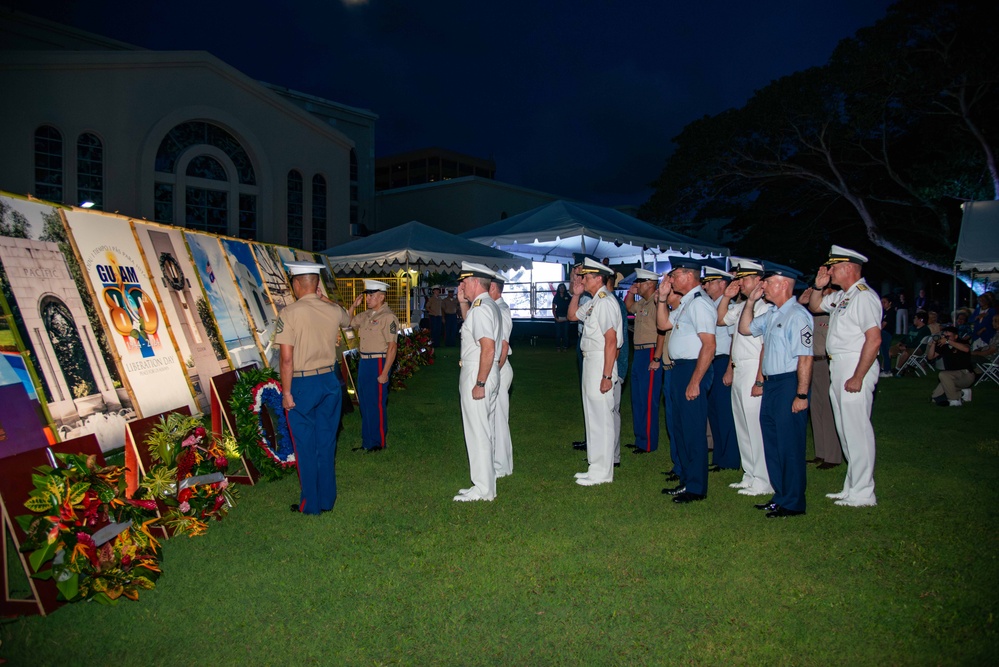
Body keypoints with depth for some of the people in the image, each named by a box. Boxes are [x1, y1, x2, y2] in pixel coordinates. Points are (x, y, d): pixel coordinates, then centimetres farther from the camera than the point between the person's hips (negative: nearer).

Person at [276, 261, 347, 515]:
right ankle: (327, 499, 25)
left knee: (306, 446, 8)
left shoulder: (290, 313, -14)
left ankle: (311, 503, 18)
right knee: (326, 443, 15)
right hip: (329, 381, 5)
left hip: (302, 385, -4)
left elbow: (287, 358, -17)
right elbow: (345, 321, 28)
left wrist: (286, 393, -9)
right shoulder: (333, 311, 1)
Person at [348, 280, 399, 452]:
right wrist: (354, 306, 10)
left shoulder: (388, 317, -13)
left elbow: (392, 347, -17)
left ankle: (378, 443, 12)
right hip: (363, 362, 9)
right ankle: (366, 441, 28)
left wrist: (384, 373, -20)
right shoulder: (365, 315, 12)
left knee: (376, 404, -1)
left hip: (378, 363, -9)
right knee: (365, 403, 15)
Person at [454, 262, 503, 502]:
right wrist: (463, 303, 20)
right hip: (483, 374, 11)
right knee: (484, 432, 15)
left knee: (477, 433, -3)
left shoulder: (480, 308, -18)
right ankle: (485, 484, 25)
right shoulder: (488, 305, 14)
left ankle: (483, 489, 6)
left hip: (477, 374, -11)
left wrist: (479, 383, -24)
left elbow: (488, 348, -25)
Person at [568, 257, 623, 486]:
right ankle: (596, 466, 28)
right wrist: (576, 294, 15)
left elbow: (611, 341, -23)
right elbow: (572, 315, 31)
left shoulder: (606, 302, -17)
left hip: (601, 363, -11)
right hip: (590, 361, 11)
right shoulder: (593, 302, 14)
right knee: (593, 416, 17)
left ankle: (602, 473, 5)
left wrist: (607, 376, -25)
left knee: (601, 418, -4)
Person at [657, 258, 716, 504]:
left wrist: (694, 382, -24)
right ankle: (687, 481, 29)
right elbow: (663, 324, 23)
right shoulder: (685, 302, 14)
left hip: (693, 370, -11)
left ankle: (696, 488, 9)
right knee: (681, 428, 17)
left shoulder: (699, 303, -17)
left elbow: (709, 346, -23)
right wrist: (663, 298, 11)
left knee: (693, 430, -2)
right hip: (679, 368, 11)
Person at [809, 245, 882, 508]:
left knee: (857, 430, -4)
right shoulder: (841, 296, 14)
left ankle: (862, 494, 4)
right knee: (845, 429, 15)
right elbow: (814, 306, 32)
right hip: (837, 367, 10)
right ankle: (852, 487, 25)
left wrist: (857, 377, -23)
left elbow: (874, 339, -22)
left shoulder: (864, 296, -15)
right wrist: (819, 286, 12)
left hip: (855, 367, -10)